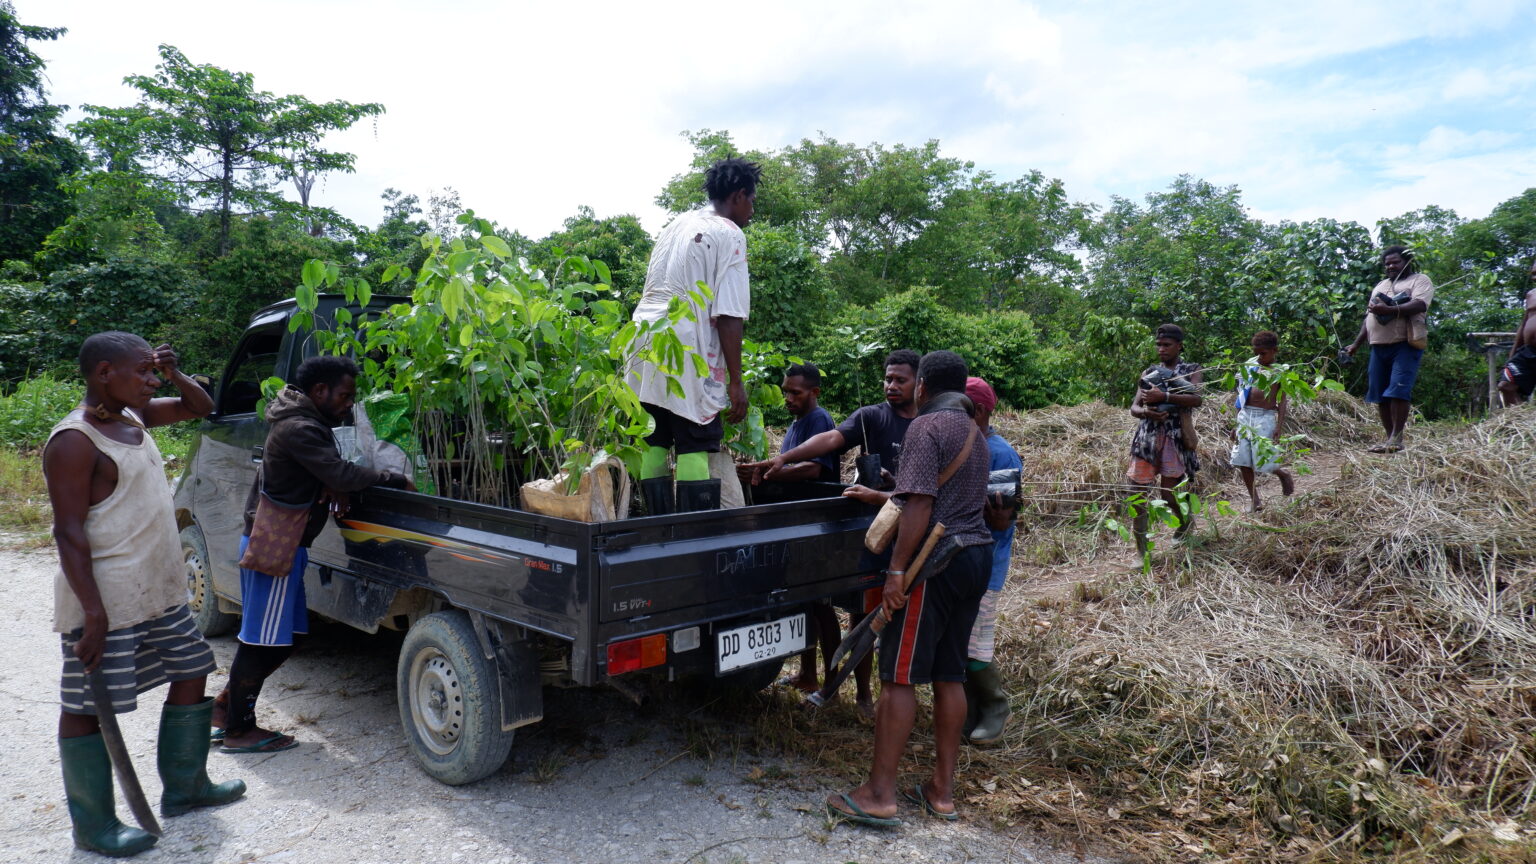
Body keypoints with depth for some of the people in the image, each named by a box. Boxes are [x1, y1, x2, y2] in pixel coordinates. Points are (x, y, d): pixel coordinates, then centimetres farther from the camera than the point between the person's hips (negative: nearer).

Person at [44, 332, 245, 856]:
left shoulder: (133, 417, 9)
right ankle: (94, 828, 17)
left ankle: (183, 788, 31)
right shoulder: (74, 440, -16)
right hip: (107, 601, -9)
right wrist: (93, 614, -23)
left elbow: (200, 407, 24)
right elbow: (69, 532, -19)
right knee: (89, 706, 4)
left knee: (191, 675, 16)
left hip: (162, 592, 9)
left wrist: (174, 373, 3)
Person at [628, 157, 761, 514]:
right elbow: (727, 315, -11)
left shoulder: (679, 223, 20)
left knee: (654, 444, 8)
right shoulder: (730, 235, -3)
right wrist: (736, 381, -9)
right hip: (686, 349, -7)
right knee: (695, 449, -7)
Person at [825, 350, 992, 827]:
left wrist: (897, 569, -19)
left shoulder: (926, 426, -9)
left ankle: (879, 795, -1)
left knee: (899, 676, -5)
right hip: (976, 557, 9)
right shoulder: (974, 434, 19)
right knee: (949, 675, 12)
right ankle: (942, 791, 17)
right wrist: (882, 496, 38)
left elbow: (920, 504, -19)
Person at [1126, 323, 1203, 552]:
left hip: (1174, 436, -3)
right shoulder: (1149, 373, 16)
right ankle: (1141, 552, 5)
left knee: (1168, 494, -2)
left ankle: (1186, 520, 34)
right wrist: (1145, 411, -15)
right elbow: (1134, 407, 9)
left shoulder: (1192, 371, 8)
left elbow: (1196, 399, -12)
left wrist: (1164, 397, -21)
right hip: (1147, 435, 3)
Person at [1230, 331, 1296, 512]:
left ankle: (1283, 474, 26)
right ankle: (1253, 498, 18)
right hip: (1246, 416, 4)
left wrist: (1279, 427, -11)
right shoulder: (1250, 367, 10)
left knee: (1263, 462, -8)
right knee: (1243, 462, 4)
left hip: (1266, 418, -4)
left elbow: (1282, 402, -2)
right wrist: (1237, 424, 12)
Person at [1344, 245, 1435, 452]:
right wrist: (1356, 344, 20)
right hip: (1379, 346, 7)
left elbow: (1419, 305, -14)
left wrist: (1389, 309, -25)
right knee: (1380, 394, 3)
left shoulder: (1420, 280, 6)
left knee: (1398, 390, -16)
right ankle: (1390, 438, 8)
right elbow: (1368, 317, 27)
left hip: (1405, 345, -7)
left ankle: (1396, 437, -15)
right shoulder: (1380, 286, 27)